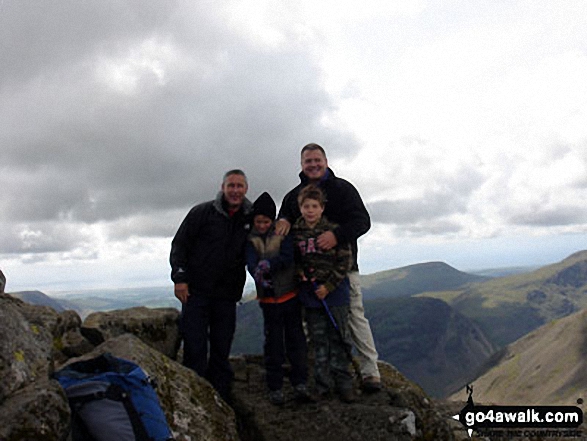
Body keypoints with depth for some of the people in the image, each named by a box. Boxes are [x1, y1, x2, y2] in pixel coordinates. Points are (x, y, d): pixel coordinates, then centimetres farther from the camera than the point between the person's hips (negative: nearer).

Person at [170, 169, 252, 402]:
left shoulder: (250, 218, 6)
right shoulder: (202, 212, -3)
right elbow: (179, 245, -1)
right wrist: (179, 277, -9)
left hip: (227, 295, 3)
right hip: (196, 291, -3)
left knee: (222, 350, 8)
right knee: (195, 349, -3)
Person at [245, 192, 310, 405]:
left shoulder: (283, 233, 0)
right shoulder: (250, 239, 3)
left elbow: (288, 257, -13)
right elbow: (251, 262, -13)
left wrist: (268, 264, -29)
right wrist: (260, 276, -34)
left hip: (290, 294, 0)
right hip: (268, 297, 1)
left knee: (296, 339, 4)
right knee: (273, 343, 6)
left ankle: (300, 384, 12)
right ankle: (275, 388, 14)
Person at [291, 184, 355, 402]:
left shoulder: (333, 231, -9)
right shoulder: (295, 232, 2)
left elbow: (345, 260, -9)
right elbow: (293, 258, 16)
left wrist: (328, 286, -12)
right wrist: (299, 270, -4)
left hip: (334, 290, -3)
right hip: (310, 293, 3)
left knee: (338, 338, 5)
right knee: (319, 340, 9)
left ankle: (343, 383, 17)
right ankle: (322, 385, 18)